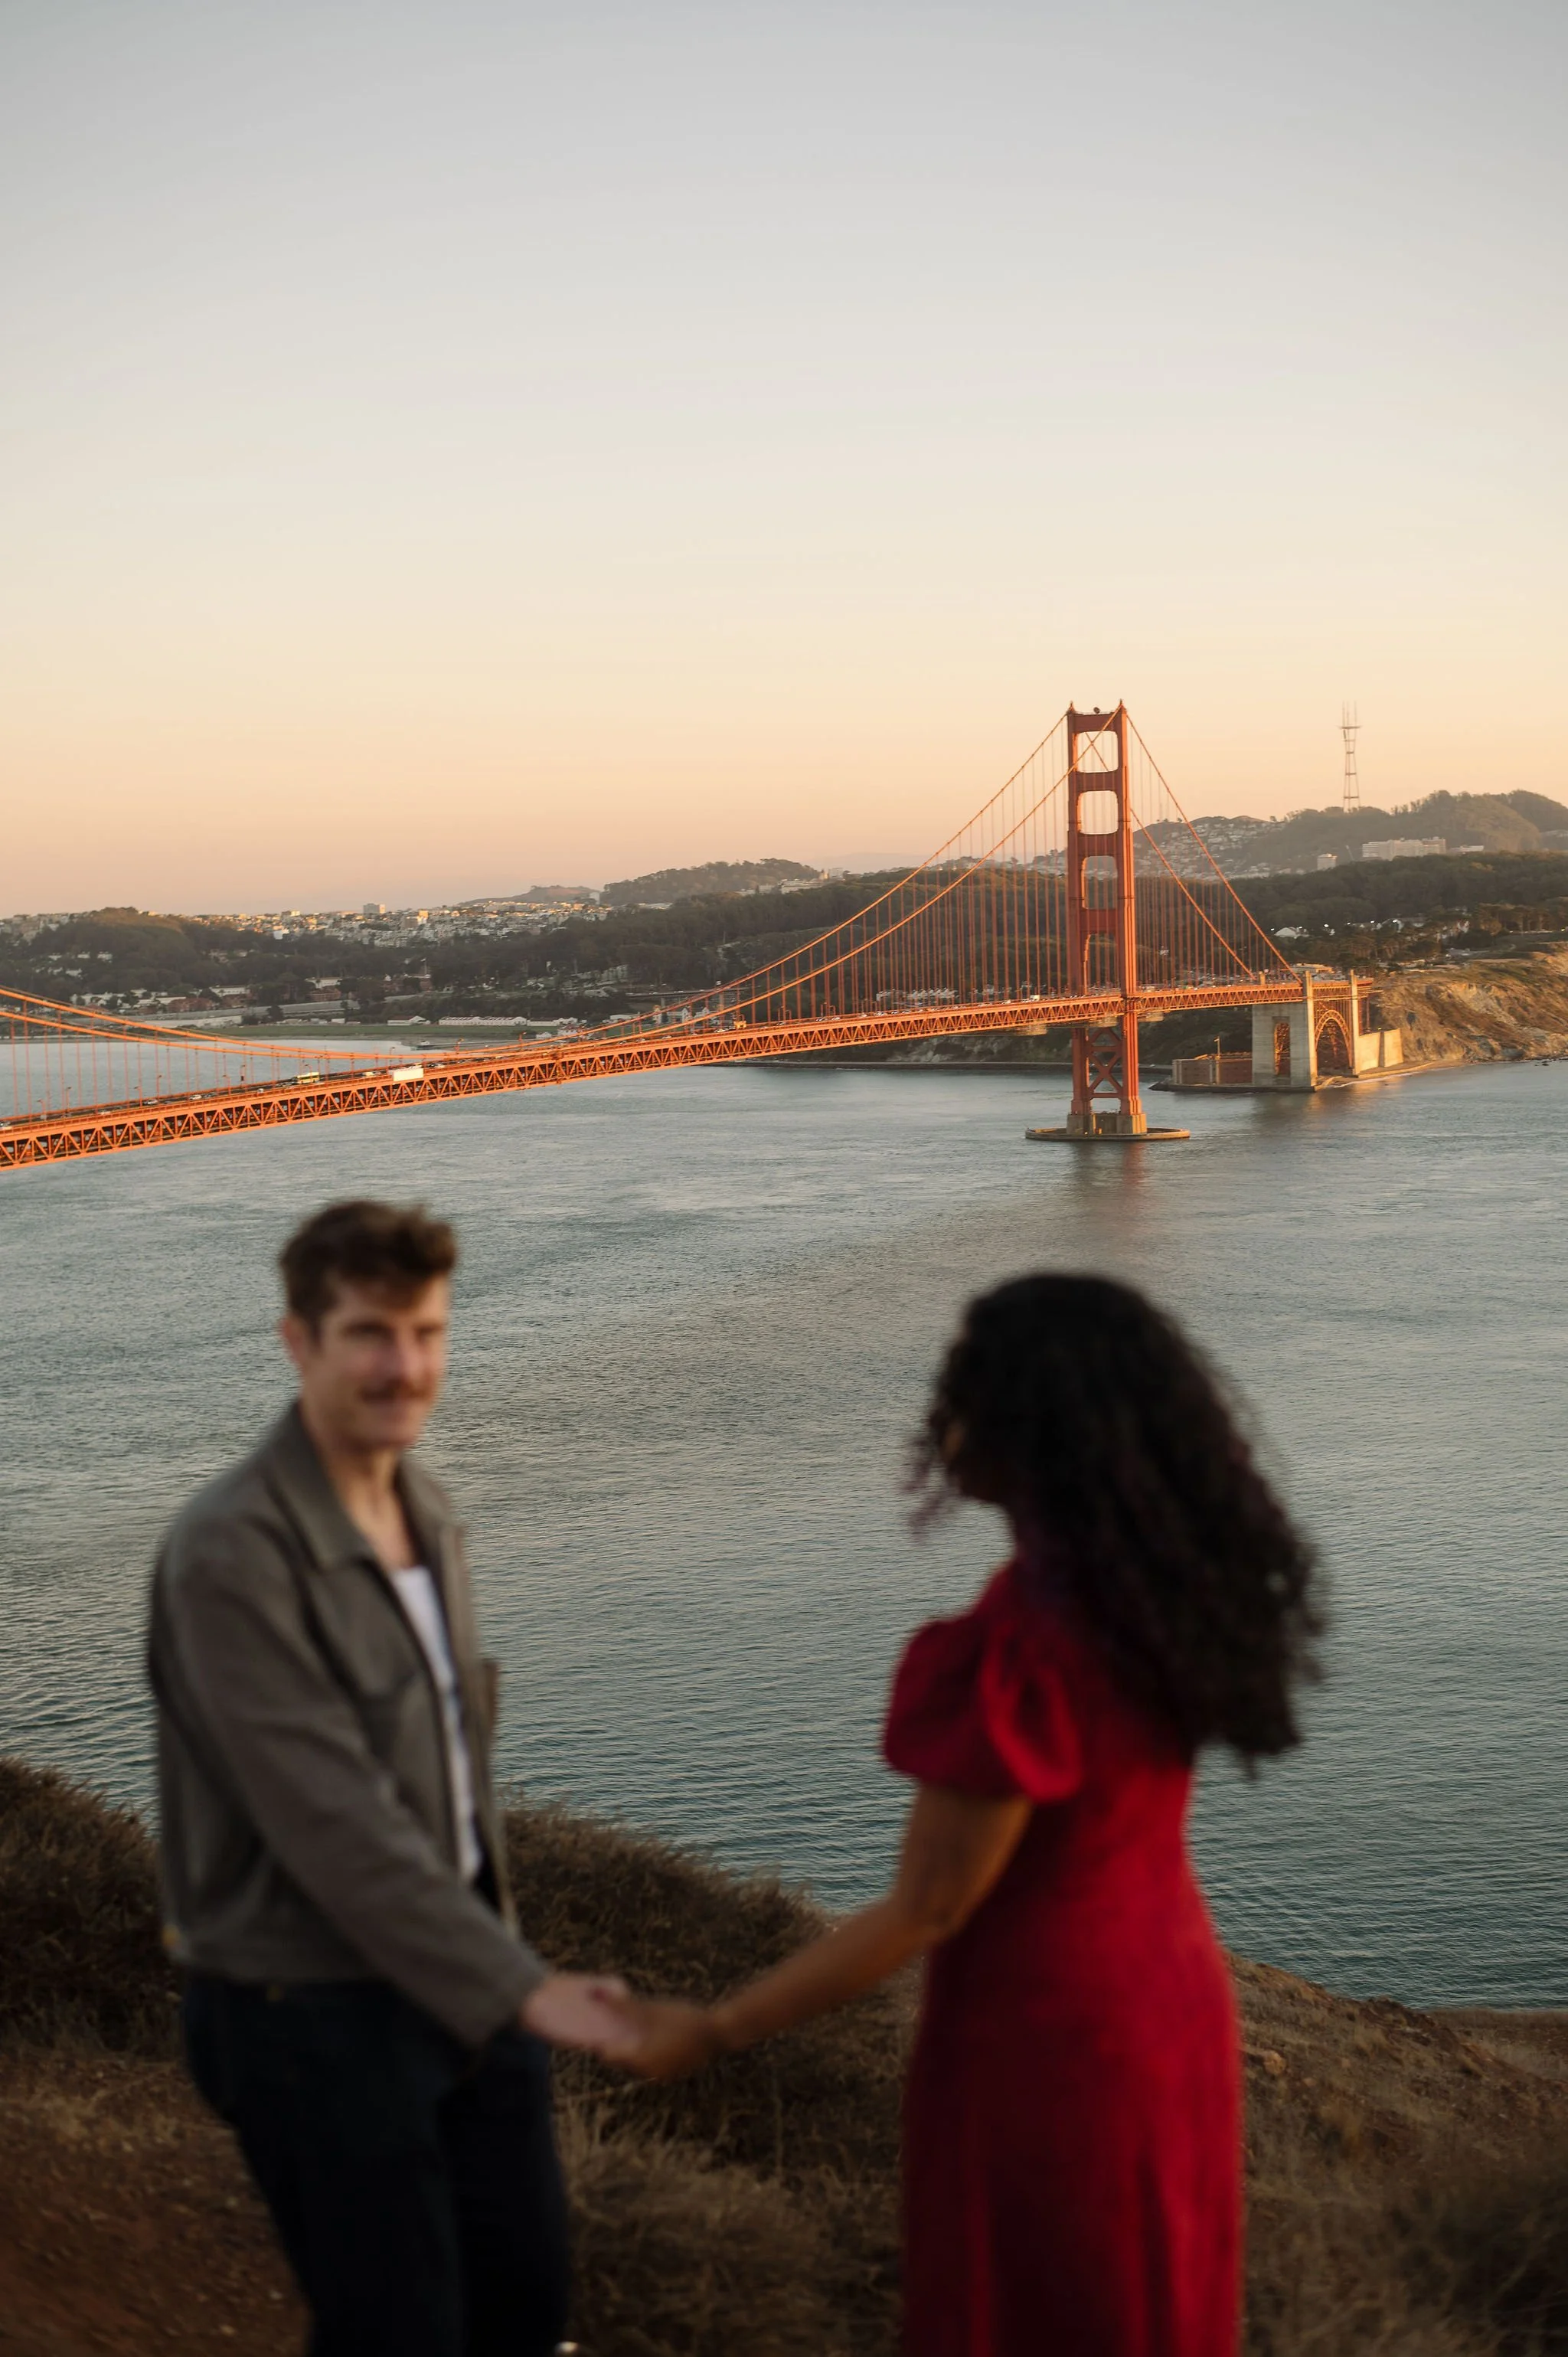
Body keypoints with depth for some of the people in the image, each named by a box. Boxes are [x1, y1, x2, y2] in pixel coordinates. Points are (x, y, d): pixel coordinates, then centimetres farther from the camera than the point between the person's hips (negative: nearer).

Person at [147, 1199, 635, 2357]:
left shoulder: (426, 1509, 4)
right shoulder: (232, 1555, -23)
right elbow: (329, 1821, -26)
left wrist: (498, 1944, 15)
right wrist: (519, 1990, -27)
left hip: (454, 1975, 8)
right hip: (312, 2006, -7)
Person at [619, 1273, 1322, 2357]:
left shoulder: (1016, 1655, -33)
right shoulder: (1172, 1572, -8)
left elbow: (926, 1910, -21)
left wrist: (713, 2031, -13)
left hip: (1042, 2032, -7)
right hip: (1167, 1990, 7)